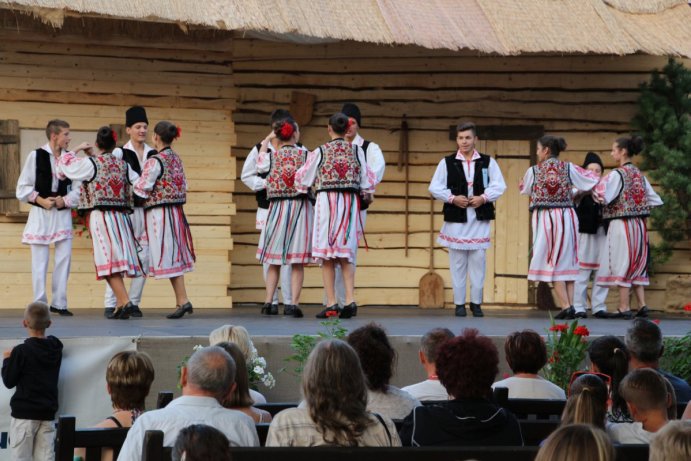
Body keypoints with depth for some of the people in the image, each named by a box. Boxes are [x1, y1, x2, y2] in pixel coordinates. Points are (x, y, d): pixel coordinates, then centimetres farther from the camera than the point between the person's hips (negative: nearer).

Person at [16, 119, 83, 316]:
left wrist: (65, 200, -13)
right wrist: (40, 200, -13)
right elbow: (23, 188, -1)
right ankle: (40, 304, 7)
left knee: (64, 258, 0)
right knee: (40, 261, 0)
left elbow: (77, 189, 4)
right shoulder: (36, 156, -5)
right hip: (40, 213, -3)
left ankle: (59, 303, 9)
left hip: (63, 213, 3)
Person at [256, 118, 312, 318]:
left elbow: (260, 167, 18)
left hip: (277, 207, 2)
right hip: (300, 206, -2)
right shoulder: (305, 154, -6)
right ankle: (293, 303, -6)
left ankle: (269, 303, 9)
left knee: (274, 260, 11)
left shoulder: (271, 156, -1)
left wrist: (266, 141, 21)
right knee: (297, 262, -1)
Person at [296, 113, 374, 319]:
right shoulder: (357, 151, 4)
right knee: (346, 255, 7)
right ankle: (350, 299, -7)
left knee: (327, 255, 0)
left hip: (327, 201, -2)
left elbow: (303, 180, 7)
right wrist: (366, 196, 26)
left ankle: (331, 303, -5)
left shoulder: (320, 152, -1)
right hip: (350, 202, 2)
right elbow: (367, 181, 7)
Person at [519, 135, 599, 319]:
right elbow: (591, 182, 8)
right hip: (566, 216, 2)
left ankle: (566, 306, -8)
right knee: (566, 261, 9)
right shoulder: (569, 168, 2)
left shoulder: (533, 171, -2)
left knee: (553, 262, 1)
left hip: (544, 217, -2)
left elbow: (525, 190, 14)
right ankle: (570, 306, 3)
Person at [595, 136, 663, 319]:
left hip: (621, 223, -7)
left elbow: (604, 198, -18)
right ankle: (642, 306, 9)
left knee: (621, 264, -3)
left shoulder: (617, 174, -11)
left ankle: (624, 308, -4)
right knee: (636, 265, 13)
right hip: (639, 224, 7)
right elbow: (656, 200, 14)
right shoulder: (639, 174, 11)